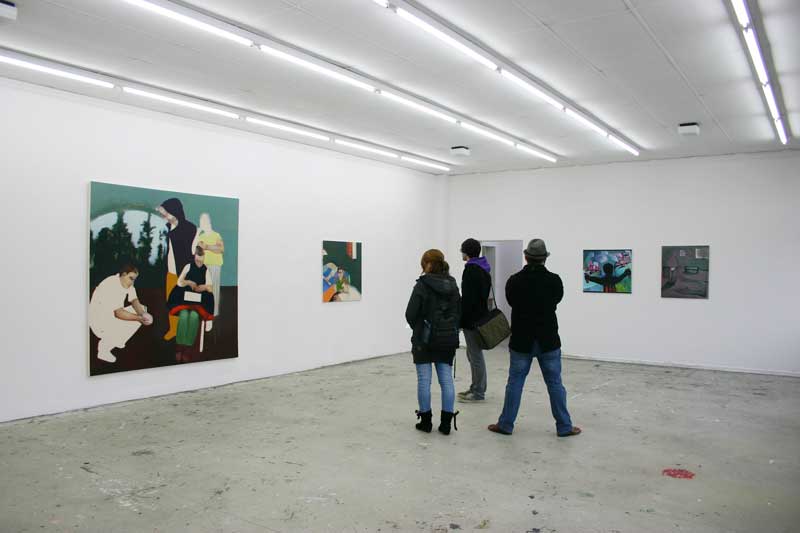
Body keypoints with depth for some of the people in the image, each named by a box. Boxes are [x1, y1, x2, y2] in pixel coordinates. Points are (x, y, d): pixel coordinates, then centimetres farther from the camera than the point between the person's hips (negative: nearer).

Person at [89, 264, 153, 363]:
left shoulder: (126, 282, -3)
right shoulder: (111, 286, -30)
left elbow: (134, 300, -2)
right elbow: (119, 312, -33)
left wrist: (142, 314, -20)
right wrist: (139, 318, -34)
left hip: (112, 315, 9)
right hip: (98, 320, -9)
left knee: (142, 309, 3)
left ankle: (116, 340, 13)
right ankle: (103, 349, -8)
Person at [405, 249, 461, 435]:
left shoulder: (422, 285, -12)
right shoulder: (452, 285, 5)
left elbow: (411, 313, -13)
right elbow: (459, 311, 7)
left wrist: (417, 329, 6)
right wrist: (450, 329, 14)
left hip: (424, 339, -5)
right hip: (448, 339, 5)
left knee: (424, 380, 4)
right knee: (447, 380, 7)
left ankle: (426, 421, 11)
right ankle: (446, 423, 9)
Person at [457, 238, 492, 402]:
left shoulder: (471, 270, -17)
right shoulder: (483, 269, 14)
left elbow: (468, 298, -22)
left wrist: (461, 319, -16)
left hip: (472, 319, -10)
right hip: (481, 315, 10)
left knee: (475, 355, -3)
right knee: (472, 354, 18)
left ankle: (478, 393, 5)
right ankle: (476, 387, 25)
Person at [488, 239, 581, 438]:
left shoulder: (514, 281, -8)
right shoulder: (554, 280, -8)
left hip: (521, 341, 0)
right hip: (548, 341, 0)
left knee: (515, 383, 9)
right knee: (555, 384, 9)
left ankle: (505, 424, 15)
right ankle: (564, 426, 16)